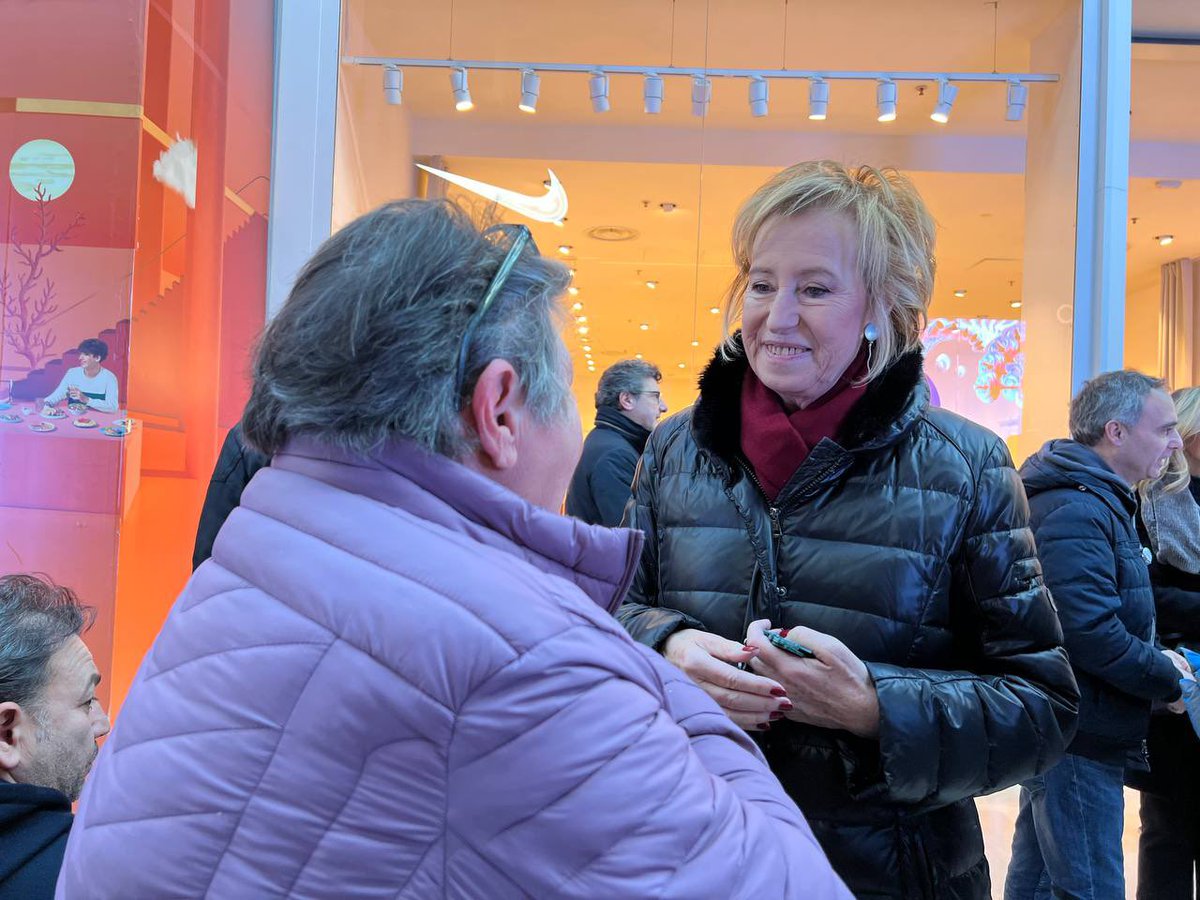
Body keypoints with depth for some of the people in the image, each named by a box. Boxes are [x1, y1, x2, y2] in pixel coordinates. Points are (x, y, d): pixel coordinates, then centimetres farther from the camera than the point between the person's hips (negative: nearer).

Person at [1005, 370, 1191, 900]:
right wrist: (1165, 677, -14)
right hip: (1080, 737, -11)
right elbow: (1091, 633, -29)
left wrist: (1159, 657, 4)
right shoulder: (1077, 510, -20)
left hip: (1063, 731, 11)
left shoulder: (1099, 500, 14)